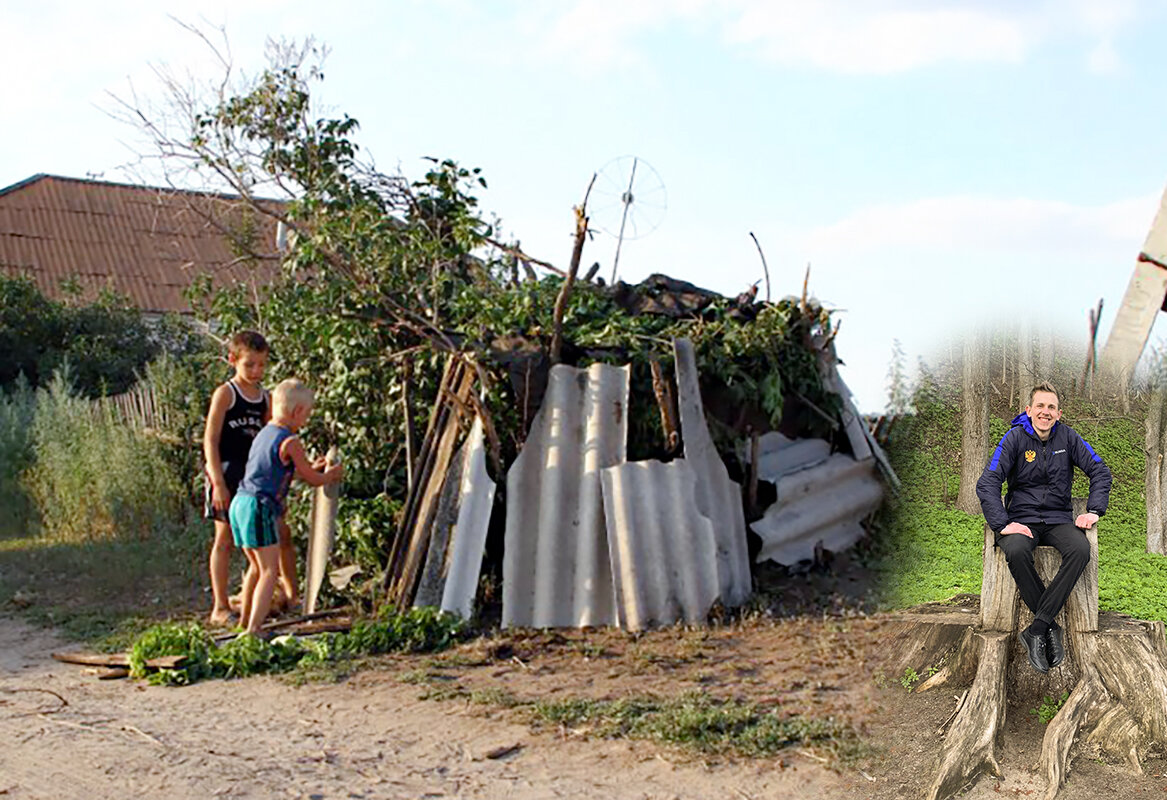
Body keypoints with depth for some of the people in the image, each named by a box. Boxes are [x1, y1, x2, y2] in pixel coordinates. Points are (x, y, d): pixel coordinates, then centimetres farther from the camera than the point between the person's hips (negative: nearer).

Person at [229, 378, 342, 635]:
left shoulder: (264, 433, 16)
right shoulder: (290, 441, -10)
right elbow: (313, 480, -1)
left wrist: (311, 467, 39)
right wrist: (331, 475, 19)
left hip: (240, 503, 9)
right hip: (259, 508, -9)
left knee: (256, 566, 23)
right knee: (269, 571, -7)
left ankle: (245, 621, 34)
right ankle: (253, 630, -17)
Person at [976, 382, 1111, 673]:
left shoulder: (1067, 437, 5)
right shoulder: (1015, 438, -3)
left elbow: (1100, 471, 11)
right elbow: (987, 483, -9)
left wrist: (1093, 511, -2)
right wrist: (1003, 524, -20)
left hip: (1058, 519, 2)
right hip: (1022, 517, -2)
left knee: (1081, 550, -32)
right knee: (1016, 551, -37)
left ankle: (1036, 630, -28)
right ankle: (1051, 628, -22)